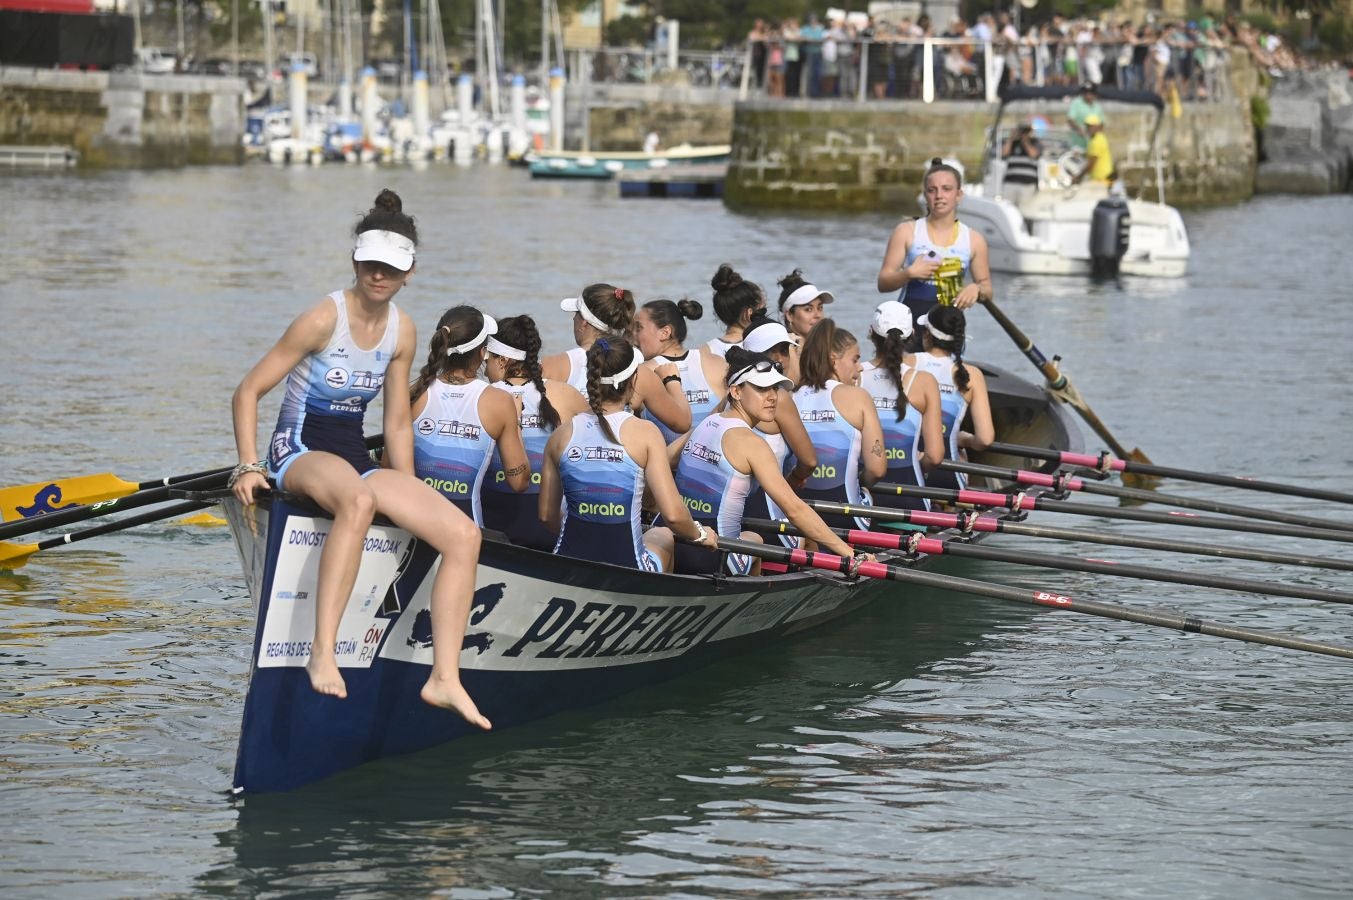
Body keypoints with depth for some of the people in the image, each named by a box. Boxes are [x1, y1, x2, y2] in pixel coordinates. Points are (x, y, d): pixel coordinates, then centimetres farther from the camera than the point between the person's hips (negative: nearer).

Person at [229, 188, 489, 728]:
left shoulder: (402, 332, 7)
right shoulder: (324, 319, -12)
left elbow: (397, 423, 16)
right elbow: (248, 391, -9)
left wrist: (411, 505, 13)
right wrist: (249, 466, -18)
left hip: (356, 461, 7)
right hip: (300, 451, -7)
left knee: (463, 535, -11)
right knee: (357, 496, -43)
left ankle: (444, 678, -13)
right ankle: (322, 653, -48)